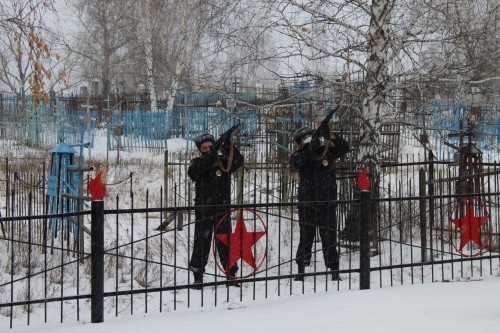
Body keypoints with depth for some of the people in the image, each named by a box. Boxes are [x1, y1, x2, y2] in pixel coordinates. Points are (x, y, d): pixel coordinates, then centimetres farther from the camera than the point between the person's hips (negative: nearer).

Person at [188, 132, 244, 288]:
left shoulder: (223, 160, 5)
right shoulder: (197, 162, 2)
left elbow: (239, 161, -11)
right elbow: (192, 173, -19)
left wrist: (229, 147, -27)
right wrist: (209, 157, -29)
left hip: (222, 209, 1)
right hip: (203, 210, -1)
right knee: (202, 242, 0)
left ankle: (231, 273, 13)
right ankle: (198, 276, 6)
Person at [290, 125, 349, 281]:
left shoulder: (327, 151, 5)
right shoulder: (300, 155, 3)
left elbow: (344, 147, -2)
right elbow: (296, 163, -18)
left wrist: (332, 136, -18)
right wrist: (311, 148, -28)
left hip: (327, 204, 0)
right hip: (307, 204, 0)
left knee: (329, 237, 4)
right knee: (306, 237, 4)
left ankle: (334, 270, 10)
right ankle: (301, 270, 11)